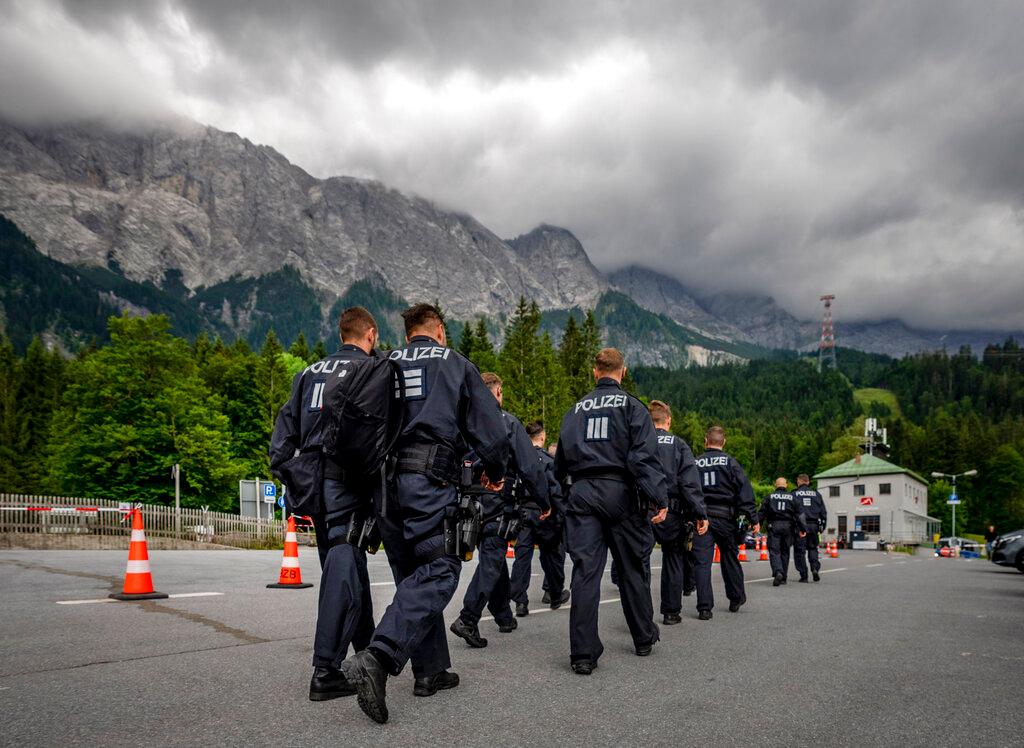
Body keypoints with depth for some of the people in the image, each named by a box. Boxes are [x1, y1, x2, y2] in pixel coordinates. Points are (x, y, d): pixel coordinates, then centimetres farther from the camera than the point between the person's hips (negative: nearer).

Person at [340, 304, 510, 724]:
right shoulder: (455, 364, 8)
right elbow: (489, 427, 4)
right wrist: (494, 472, 20)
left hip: (385, 481, 6)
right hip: (430, 481, -5)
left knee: (414, 576, 14)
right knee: (438, 571, -6)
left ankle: (430, 671, 18)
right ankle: (377, 660, -24)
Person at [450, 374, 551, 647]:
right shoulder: (508, 422, -8)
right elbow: (530, 468, -10)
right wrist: (544, 502, -1)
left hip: (471, 502, 6)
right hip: (497, 502, -6)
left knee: (493, 556, 18)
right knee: (492, 560, -3)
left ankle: (504, 617, 29)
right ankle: (467, 619, -15)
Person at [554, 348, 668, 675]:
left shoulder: (576, 409, 14)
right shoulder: (631, 405, 1)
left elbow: (560, 459, 16)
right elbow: (644, 455, -11)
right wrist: (659, 498, -14)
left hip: (582, 494, 2)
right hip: (619, 491, -2)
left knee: (585, 571, -1)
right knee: (631, 568, 12)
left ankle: (583, 654, -4)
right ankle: (644, 638, 27)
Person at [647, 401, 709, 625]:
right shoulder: (678, 445, 1)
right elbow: (690, 483, -7)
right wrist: (700, 514, -6)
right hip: (670, 512, 0)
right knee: (673, 559, 15)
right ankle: (671, 612, 21)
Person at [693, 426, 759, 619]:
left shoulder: (695, 464, 5)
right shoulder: (730, 462, 1)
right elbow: (745, 491, -5)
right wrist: (753, 518, -4)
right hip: (725, 518, 0)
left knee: (702, 562, -1)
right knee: (730, 559, 17)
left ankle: (704, 608, -6)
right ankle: (736, 599, 30)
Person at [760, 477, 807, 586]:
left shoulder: (769, 497, 5)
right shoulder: (792, 497, 9)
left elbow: (762, 512, 2)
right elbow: (799, 513, 4)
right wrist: (802, 528, 4)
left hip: (774, 526, -2)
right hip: (788, 526, 2)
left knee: (774, 551, -4)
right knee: (785, 552, 12)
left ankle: (778, 572, -27)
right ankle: (783, 577, 17)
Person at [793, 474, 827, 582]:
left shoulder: (794, 495, 0)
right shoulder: (816, 494, 11)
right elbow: (823, 512, 12)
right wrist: (823, 526, 17)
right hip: (814, 525, 3)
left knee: (800, 551, 3)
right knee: (812, 548, 15)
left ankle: (804, 576, 2)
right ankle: (815, 568, -6)